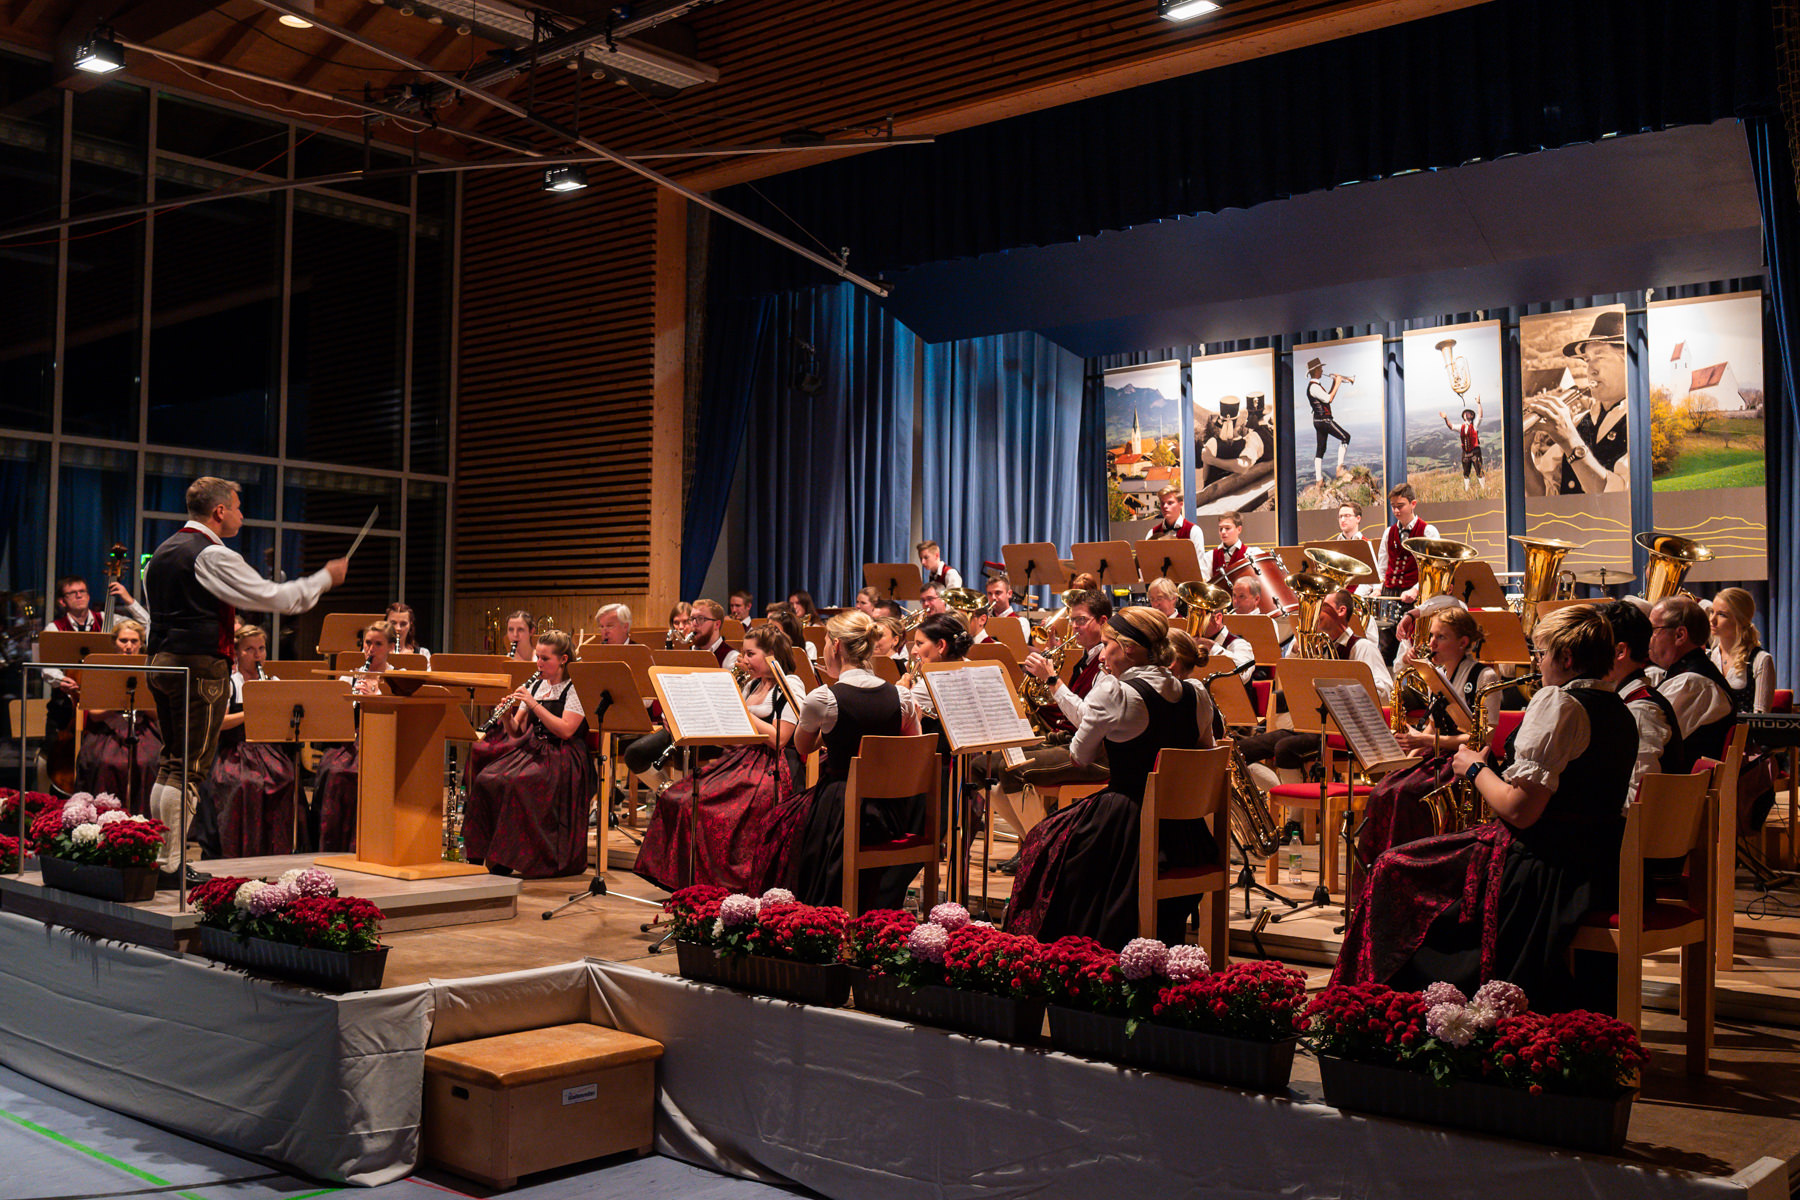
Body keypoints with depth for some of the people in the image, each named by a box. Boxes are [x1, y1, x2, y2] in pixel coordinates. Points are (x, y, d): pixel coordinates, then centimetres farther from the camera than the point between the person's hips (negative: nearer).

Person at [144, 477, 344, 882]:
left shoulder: (163, 552, 16)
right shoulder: (212, 555, -13)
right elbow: (274, 597, -14)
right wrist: (326, 578, -1)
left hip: (161, 662, 10)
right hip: (200, 666, -10)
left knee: (170, 762, 15)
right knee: (191, 768, -5)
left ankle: (157, 857, 18)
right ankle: (169, 865, -4)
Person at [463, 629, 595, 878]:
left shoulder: (575, 689, -4)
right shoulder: (535, 686, 16)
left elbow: (565, 730, -17)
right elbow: (517, 731, 15)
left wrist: (534, 704, -18)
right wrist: (507, 715, -7)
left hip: (562, 757, -6)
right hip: (532, 749, 7)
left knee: (514, 783, -32)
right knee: (484, 779, -19)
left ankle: (505, 862, -24)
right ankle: (479, 854, -13)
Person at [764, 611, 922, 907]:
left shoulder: (823, 698, -14)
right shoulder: (901, 697, -3)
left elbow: (802, 749, 5)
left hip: (840, 813, -4)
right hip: (891, 813, 4)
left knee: (784, 821, 22)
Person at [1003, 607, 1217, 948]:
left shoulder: (1114, 692, -16)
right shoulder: (1197, 695, 2)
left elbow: (1079, 756, -5)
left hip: (1127, 830, -6)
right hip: (1185, 832, 6)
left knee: (1044, 839, 20)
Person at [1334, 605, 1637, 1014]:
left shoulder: (1557, 703, -17)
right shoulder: (1618, 710, 11)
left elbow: (1520, 811, -22)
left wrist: (1476, 769, -6)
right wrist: (1492, 765, 15)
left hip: (1538, 870, -10)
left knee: (1393, 870, 2)